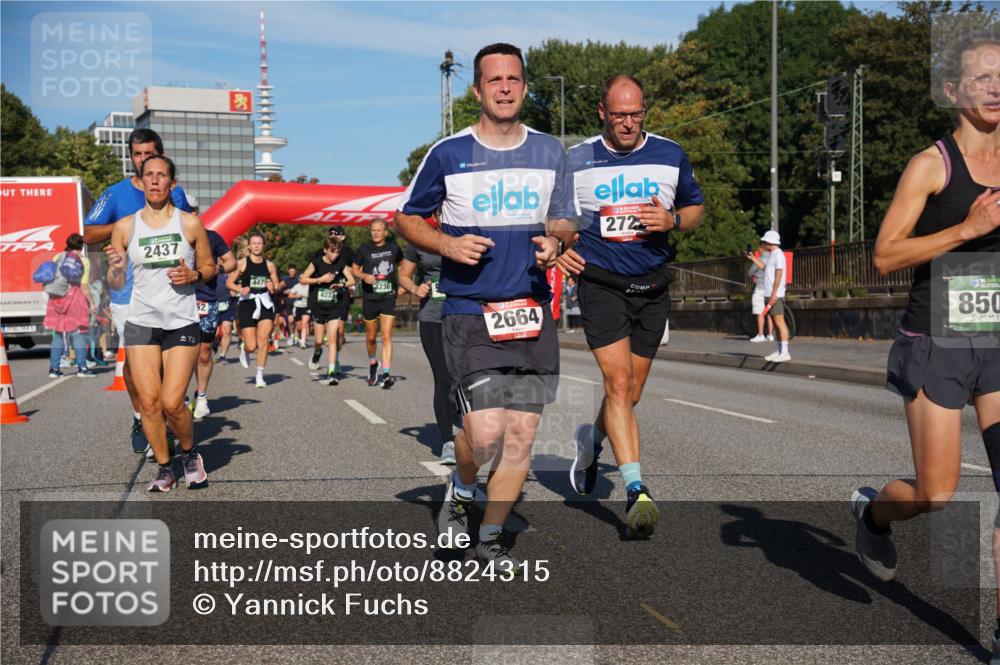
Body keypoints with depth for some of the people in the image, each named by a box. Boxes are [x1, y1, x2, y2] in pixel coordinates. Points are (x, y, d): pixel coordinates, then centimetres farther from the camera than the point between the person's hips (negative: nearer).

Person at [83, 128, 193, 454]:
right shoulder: (116, 193, 3)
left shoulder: (175, 192, 9)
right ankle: (139, 417, 24)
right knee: (134, 356, 4)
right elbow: (89, 234, 1)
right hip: (128, 290, -1)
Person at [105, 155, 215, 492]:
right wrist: (115, 267, -14)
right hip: (140, 323, 2)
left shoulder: (190, 223, 2)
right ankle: (164, 468, 15)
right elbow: (116, 285, 8)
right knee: (149, 401, -3)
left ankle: (190, 454, 20)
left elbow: (209, 267, 12)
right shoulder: (125, 227, 4)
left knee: (172, 402, -9)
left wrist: (193, 275, -9)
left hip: (182, 323, -1)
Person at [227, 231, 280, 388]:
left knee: (263, 342, -7)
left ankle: (260, 375, 3)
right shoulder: (241, 263, 1)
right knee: (251, 346, -5)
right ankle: (244, 349, 32)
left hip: (265, 304, 2)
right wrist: (241, 289, -15)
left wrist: (273, 288, -8)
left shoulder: (269, 265, 9)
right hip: (247, 304, -2)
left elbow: (277, 286, 16)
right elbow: (229, 282, 4)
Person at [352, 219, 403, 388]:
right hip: (370, 298, 1)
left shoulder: (393, 248, 4)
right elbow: (355, 269, 8)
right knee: (371, 337, 11)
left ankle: (386, 373, -16)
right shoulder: (364, 250, -1)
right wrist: (364, 276, -13)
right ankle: (372, 363, 39)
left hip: (389, 298, 0)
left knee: (387, 336, -12)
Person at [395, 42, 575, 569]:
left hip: (532, 312, 4)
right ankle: (460, 490, 22)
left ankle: (491, 537, 22)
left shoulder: (549, 152, 9)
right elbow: (407, 218, 8)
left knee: (521, 434, 3)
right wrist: (448, 246, -11)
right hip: (468, 312, -3)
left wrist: (555, 241, -7)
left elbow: (564, 222, 17)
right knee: (486, 432, -13)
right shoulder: (448, 154, -1)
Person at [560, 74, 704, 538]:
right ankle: (636, 490, -17)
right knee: (618, 383, -17)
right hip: (601, 284, -3)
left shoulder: (671, 155, 4)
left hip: (652, 289, 3)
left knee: (630, 393, 12)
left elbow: (696, 208, 14)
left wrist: (673, 221, -9)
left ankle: (591, 439, 43)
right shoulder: (576, 160, -1)